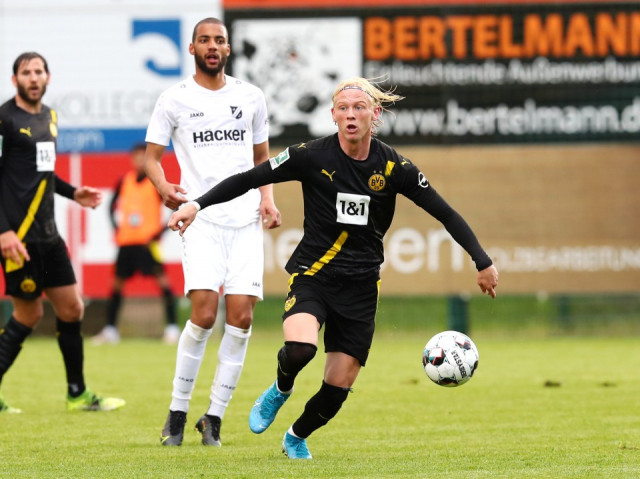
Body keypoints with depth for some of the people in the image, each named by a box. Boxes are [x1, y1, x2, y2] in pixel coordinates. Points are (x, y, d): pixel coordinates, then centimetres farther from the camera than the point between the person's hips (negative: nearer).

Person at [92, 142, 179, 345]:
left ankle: (172, 327, -13)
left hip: (147, 240, -5)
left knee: (161, 278, -15)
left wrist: (159, 232, -13)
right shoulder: (125, 181, 8)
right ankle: (110, 330, 18)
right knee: (117, 281, 8)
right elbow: (113, 205, 24)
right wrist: (117, 227, 10)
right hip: (126, 241, 5)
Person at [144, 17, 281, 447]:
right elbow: (152, 156, 8)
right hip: (201, 218, -3)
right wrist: (163, 187, -13)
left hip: (246, 221, 3)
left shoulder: (251, 97, 14)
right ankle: (178, 412, -2)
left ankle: (215, 416, 4)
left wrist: (267, 198, 5)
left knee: (241, 317, -7)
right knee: (204, 314, -17)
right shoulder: (175, 100, 6)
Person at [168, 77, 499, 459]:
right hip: (312, 275, -2)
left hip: (361, 286, 2)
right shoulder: (313, 156, -10)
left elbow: (446, 213, 1)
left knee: (340, 384, 0)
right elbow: (249, 179, -6)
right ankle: (281, 390, 6)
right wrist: (197, 205, -15)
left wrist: (483, 262, -2)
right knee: (300, 348, -32)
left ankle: (297, 438, 33)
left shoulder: (393, 167, -6)